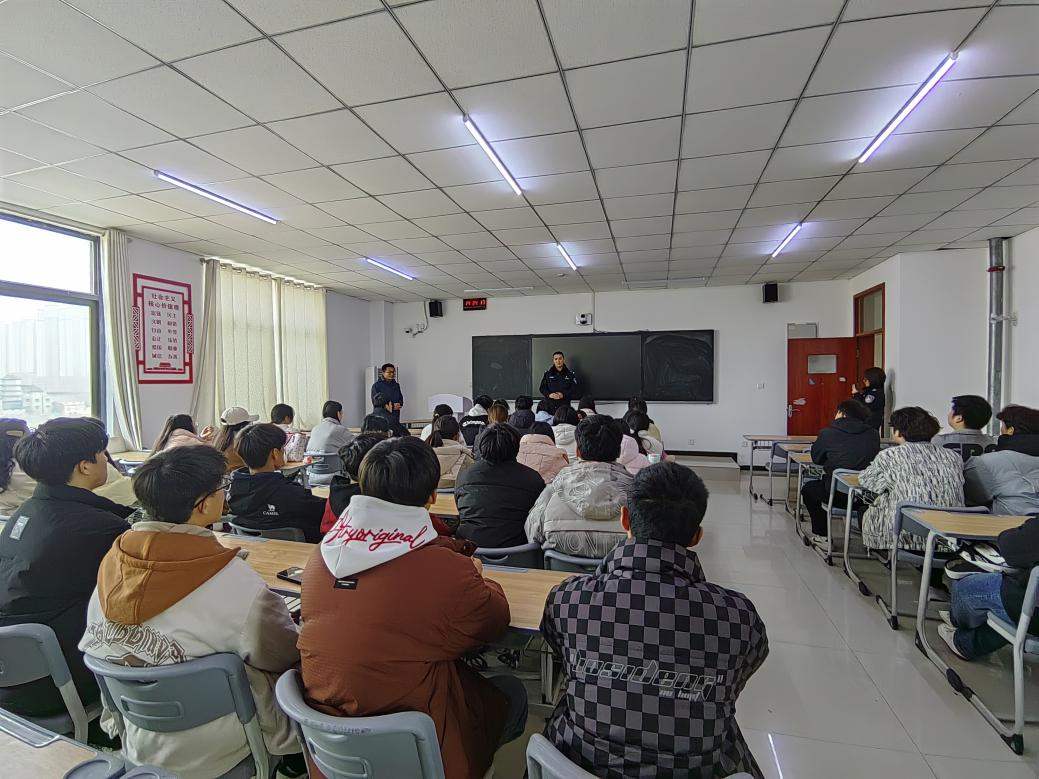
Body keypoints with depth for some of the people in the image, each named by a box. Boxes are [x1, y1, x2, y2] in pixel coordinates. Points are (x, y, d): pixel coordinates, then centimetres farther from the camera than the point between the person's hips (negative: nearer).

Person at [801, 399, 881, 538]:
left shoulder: (827, 433, -6)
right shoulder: (873, 434, 3)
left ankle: (822, 536, 26)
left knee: (808, 489, 25)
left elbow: (816, 459, 7)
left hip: (838, 495, -4)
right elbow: (873, 459, 18)